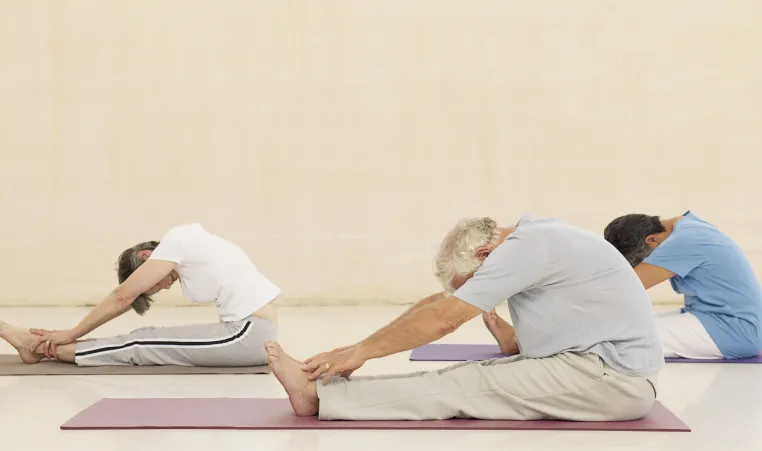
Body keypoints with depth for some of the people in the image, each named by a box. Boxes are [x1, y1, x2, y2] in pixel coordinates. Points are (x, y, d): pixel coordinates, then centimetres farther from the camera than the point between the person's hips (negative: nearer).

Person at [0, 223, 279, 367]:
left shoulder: (175, 241, -6)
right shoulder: (186, 244, 19)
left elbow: (122, 297, -2)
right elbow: (127, 297, 23)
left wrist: (70, 335, 7)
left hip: (251, 334, -9)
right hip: (253, 331, 9)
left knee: (142, 345, -2)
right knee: (148, 340, 8)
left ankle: (41, 347, 7)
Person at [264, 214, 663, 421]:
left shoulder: (526, 246, -18)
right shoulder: (523, 242, 12)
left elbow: (443, 320, -17)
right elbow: (439, 302, 13)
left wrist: (362, 351, -7)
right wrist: (360, 348, 9)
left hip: (612, 377, -9)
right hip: (597, 364, 9)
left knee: (466, 387, -10)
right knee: (470, 376, 1)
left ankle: (319, 393, -8)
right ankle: (327, 388, 1)